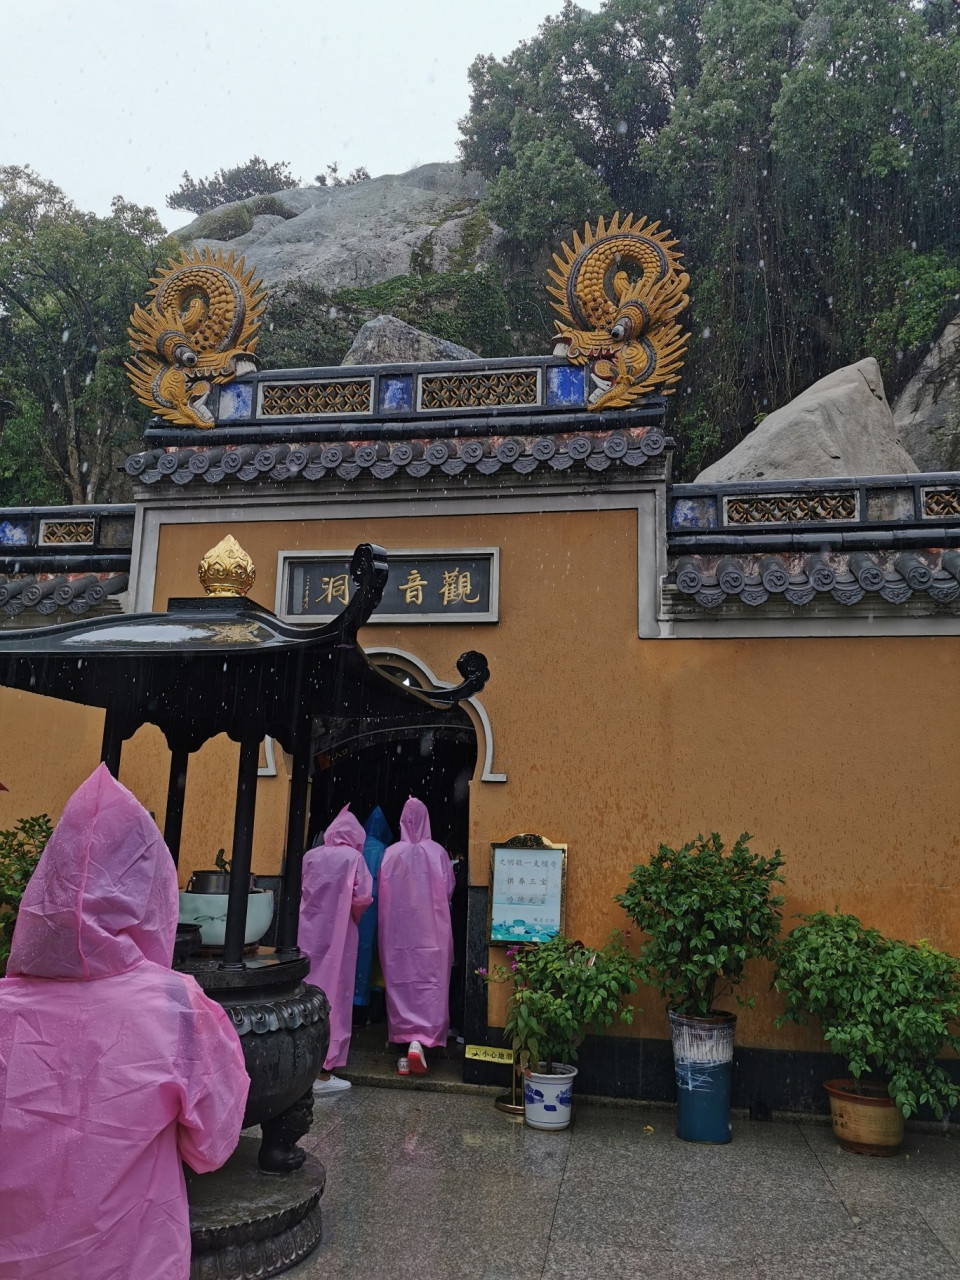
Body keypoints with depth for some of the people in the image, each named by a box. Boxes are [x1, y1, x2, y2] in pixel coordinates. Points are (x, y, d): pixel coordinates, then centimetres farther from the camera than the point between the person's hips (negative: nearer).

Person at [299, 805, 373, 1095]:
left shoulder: (310, 856, 4)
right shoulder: (353, 858, -7)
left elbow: (298, 892, 7)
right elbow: (362, 898, -10)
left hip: (308, 931, 4)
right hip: (338, 934, -4)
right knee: (332, 996, 1)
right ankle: (322, 1071, 5)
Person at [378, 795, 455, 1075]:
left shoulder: (391, 853, -3)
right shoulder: (438, 852, -6)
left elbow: (383, 894, 3)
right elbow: (448, 891, 1)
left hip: (397, 930, 1)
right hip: (431, 931, -1)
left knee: (400, 983, 9)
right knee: (430, 984, 2)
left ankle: (404, 1039, 11)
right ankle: (421, 1041, -12)